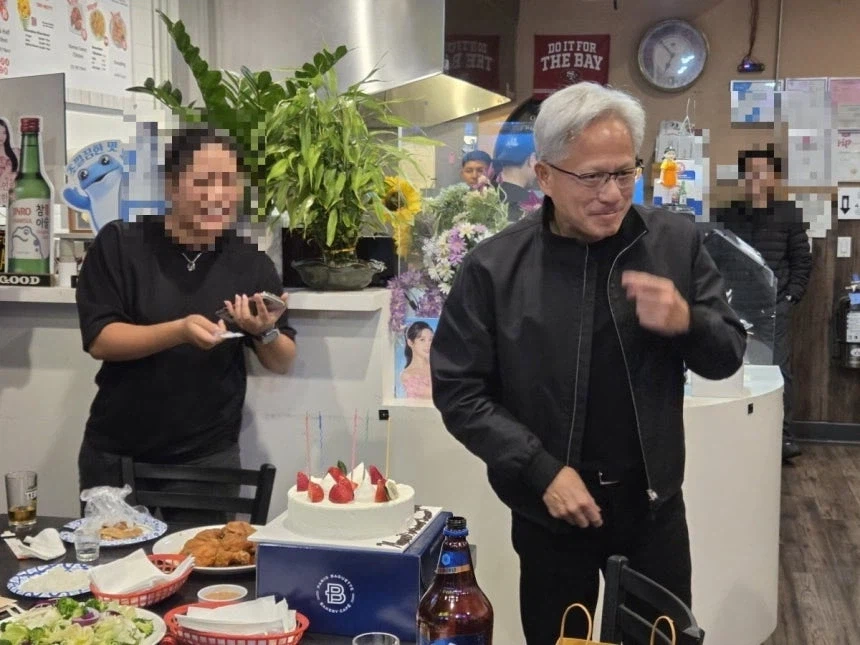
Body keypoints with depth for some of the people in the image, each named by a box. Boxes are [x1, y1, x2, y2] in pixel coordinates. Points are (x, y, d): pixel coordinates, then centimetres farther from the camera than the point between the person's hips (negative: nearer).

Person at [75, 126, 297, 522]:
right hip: (114, 454, 0)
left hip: (208, 458, 1)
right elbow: (99, 340, -13)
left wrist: (266, 333, -19)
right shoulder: (119, 245, -7)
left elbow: (282, 363, 3)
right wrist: (180, 330, -27)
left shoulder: (252, 264, -1)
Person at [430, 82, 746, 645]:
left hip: (654, 503, 2)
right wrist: (542, 471, -16)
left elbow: (730, 356, 3)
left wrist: (688, 323, -20)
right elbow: (459, 389, -8)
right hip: (551, 512, -1)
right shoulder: (494, 267, -11)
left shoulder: (676, 243, -5)